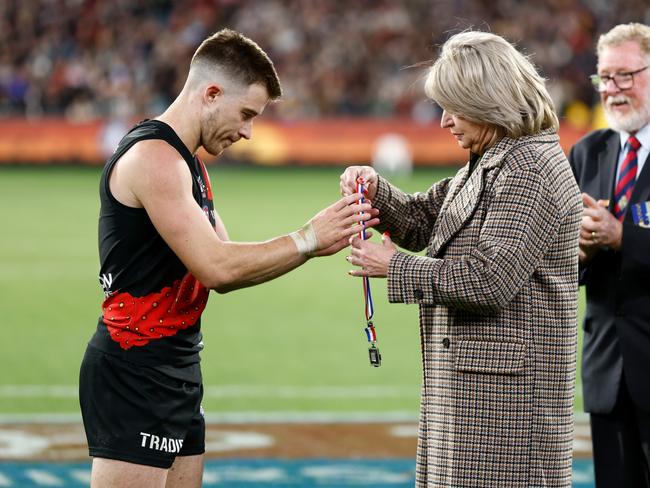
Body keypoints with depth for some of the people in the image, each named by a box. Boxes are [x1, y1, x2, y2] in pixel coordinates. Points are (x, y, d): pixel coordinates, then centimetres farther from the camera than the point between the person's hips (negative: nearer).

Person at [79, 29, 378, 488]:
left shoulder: (186, 163, 18)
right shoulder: (153, 156, -14)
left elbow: (224, 274, 16)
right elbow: (216, 267, -21)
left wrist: (316, 243, 4)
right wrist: (306, 239, -12)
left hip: (176, 372, 10)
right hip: (134, 372, -10)